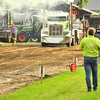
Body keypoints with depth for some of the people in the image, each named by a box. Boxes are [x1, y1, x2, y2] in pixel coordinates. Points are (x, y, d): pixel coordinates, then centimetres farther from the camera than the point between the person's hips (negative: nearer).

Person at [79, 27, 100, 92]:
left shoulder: (84, 40, -5)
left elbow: (80, 48, 9)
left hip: (86, 58, -1)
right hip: (95, 58, 1)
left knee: (88, 74, -1)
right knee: (95, 74, 14)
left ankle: (89, 88, -6)